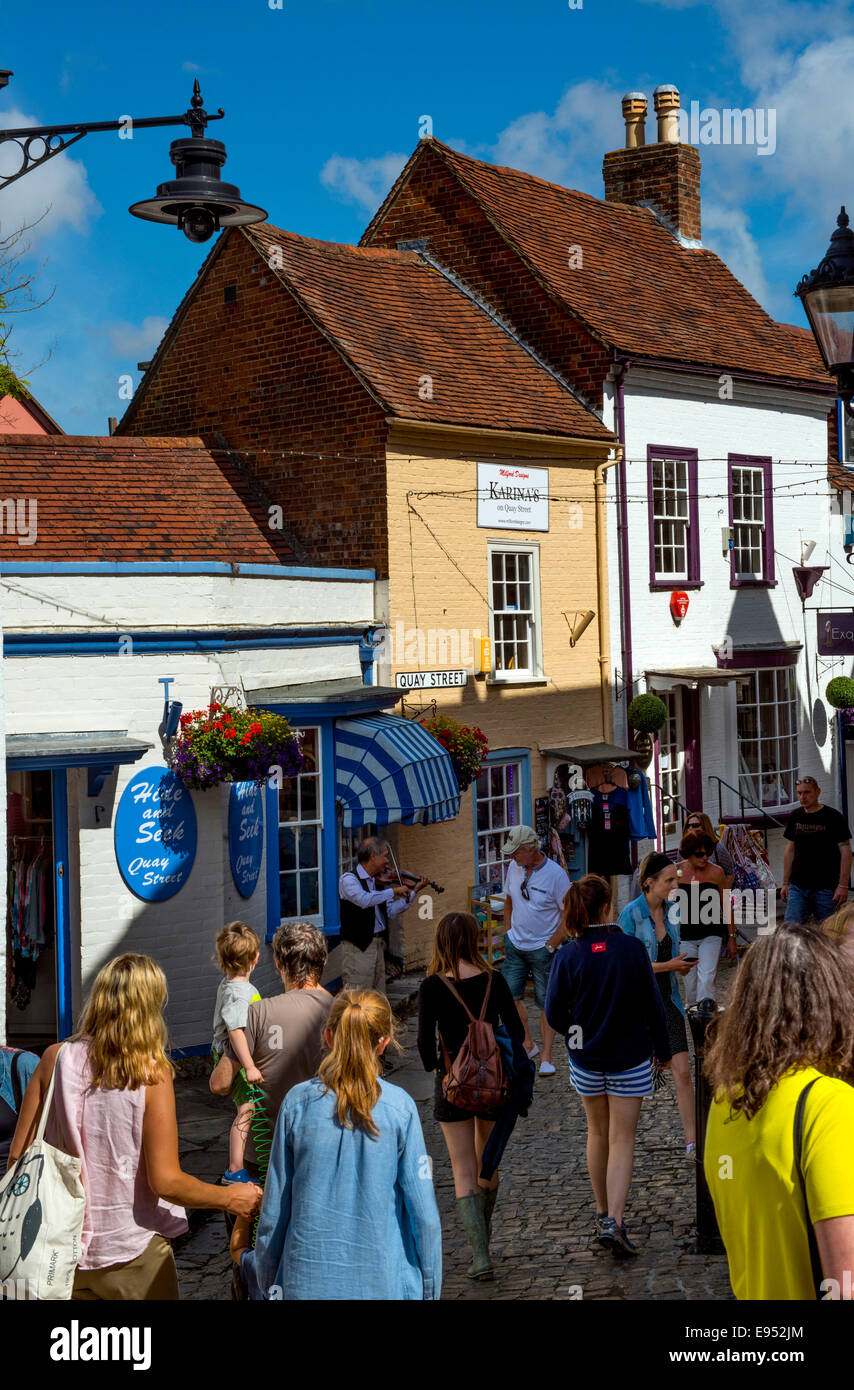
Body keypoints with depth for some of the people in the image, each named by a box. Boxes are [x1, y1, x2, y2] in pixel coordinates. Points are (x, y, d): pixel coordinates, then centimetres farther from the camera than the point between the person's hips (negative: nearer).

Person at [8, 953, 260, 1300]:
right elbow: (165, 1181, -17)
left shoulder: (55, 1059, -6)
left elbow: (19, 1157, -2)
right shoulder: (152, 1075, -15)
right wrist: (229, 1198, -2)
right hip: (132, 1252, -3)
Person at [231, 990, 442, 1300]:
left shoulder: (297, 1102, -5)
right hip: (385, 1283, -1)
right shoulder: (400, 1107, -8)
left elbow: (275, 1209, 0)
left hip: (307, 1283, 2)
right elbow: (423, 1211, -6)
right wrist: (430, 1289, 6)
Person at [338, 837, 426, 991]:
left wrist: (414, 891, 10)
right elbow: (364, 900, -30)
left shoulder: (377, 882, 11)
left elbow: (391, 911, 14)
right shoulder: (348, 879, -12)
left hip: (378, 944, 8)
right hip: (357, 948, -8)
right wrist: (394, 891, -23)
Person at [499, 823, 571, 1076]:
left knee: (546, 1004, 2)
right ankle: (528, 1044, 19)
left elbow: (569, 916, -11)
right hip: (515, 944, 5)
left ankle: (546, 1059, 9)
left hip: (542, 948, -5)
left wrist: (550, 947, -12)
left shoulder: (556, 875, -16)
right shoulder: (514, 868, 1)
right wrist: (507, 934, 11)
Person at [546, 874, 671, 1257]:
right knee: (622, 1139, 1)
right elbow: (653, 1005, -7)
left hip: (586, 1060, 2)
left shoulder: (567, 955, -11)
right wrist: (663, 1050, 7)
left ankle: (603, 1213, 30)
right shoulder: (631, 949, -13)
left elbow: (554, 1013, -8)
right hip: (630, 1058, -2)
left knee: (598, 1133, 20)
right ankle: (614, 1222, -12)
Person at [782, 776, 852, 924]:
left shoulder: (833, 818, -5)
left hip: (826, 889, -4)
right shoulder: (795, 817, 10)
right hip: (797, 887, 4)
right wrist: (785, 883, 14)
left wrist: (843, 886, -13)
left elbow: (845, 852, -6)